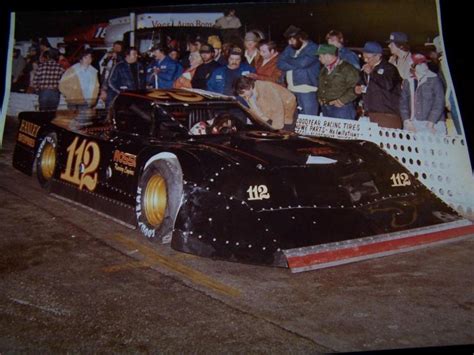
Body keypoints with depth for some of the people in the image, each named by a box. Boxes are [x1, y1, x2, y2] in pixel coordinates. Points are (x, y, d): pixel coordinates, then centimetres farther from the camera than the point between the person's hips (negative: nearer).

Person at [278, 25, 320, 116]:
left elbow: (302, 62, -21)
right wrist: (296, 64, -10)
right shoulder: (290, 48, 15)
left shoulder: (313, 48, -6)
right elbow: (280, 64, 6)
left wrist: (288, 61, -2)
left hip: (307, 89, -6)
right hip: (291, 90, 6)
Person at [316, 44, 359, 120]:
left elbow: (355, 88, -16)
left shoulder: (347, 68, -11)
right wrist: (320, 97, 13)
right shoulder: (324, 69, 15)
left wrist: (342, 100, -17)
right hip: (325, 109, 8)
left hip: (342, 108, -7)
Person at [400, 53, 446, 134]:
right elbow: (403, 102, 9)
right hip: (412, 125, 3)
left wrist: (431, 122, -11)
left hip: (434, 124, -2)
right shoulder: (408, 82, 14)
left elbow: (439, 103, -3)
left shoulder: (434, 80, 4)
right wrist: (407, 121, -4)